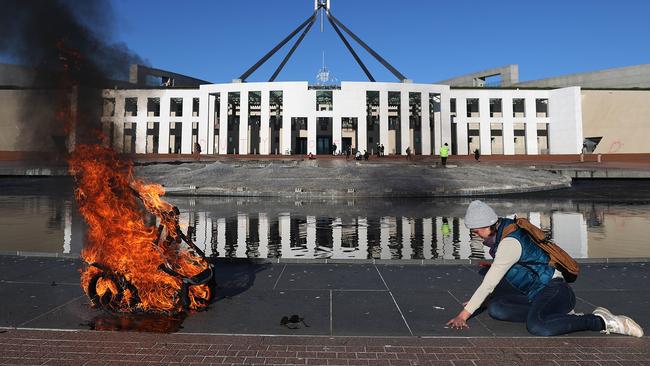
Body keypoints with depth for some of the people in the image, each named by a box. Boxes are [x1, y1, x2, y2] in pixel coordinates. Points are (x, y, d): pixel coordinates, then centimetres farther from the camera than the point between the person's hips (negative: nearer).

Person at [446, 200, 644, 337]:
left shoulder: (509, 243, -23)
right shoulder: (503, 228, 7)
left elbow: (489, 284, -24)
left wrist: (464, 314, -19)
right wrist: (478, 299, 20)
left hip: (555, 291, -10)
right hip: (535, 295, 10)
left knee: (536, 326, -37)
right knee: (494, 307, -7)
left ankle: (604, 321, -15)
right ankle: (563, 316, -2)